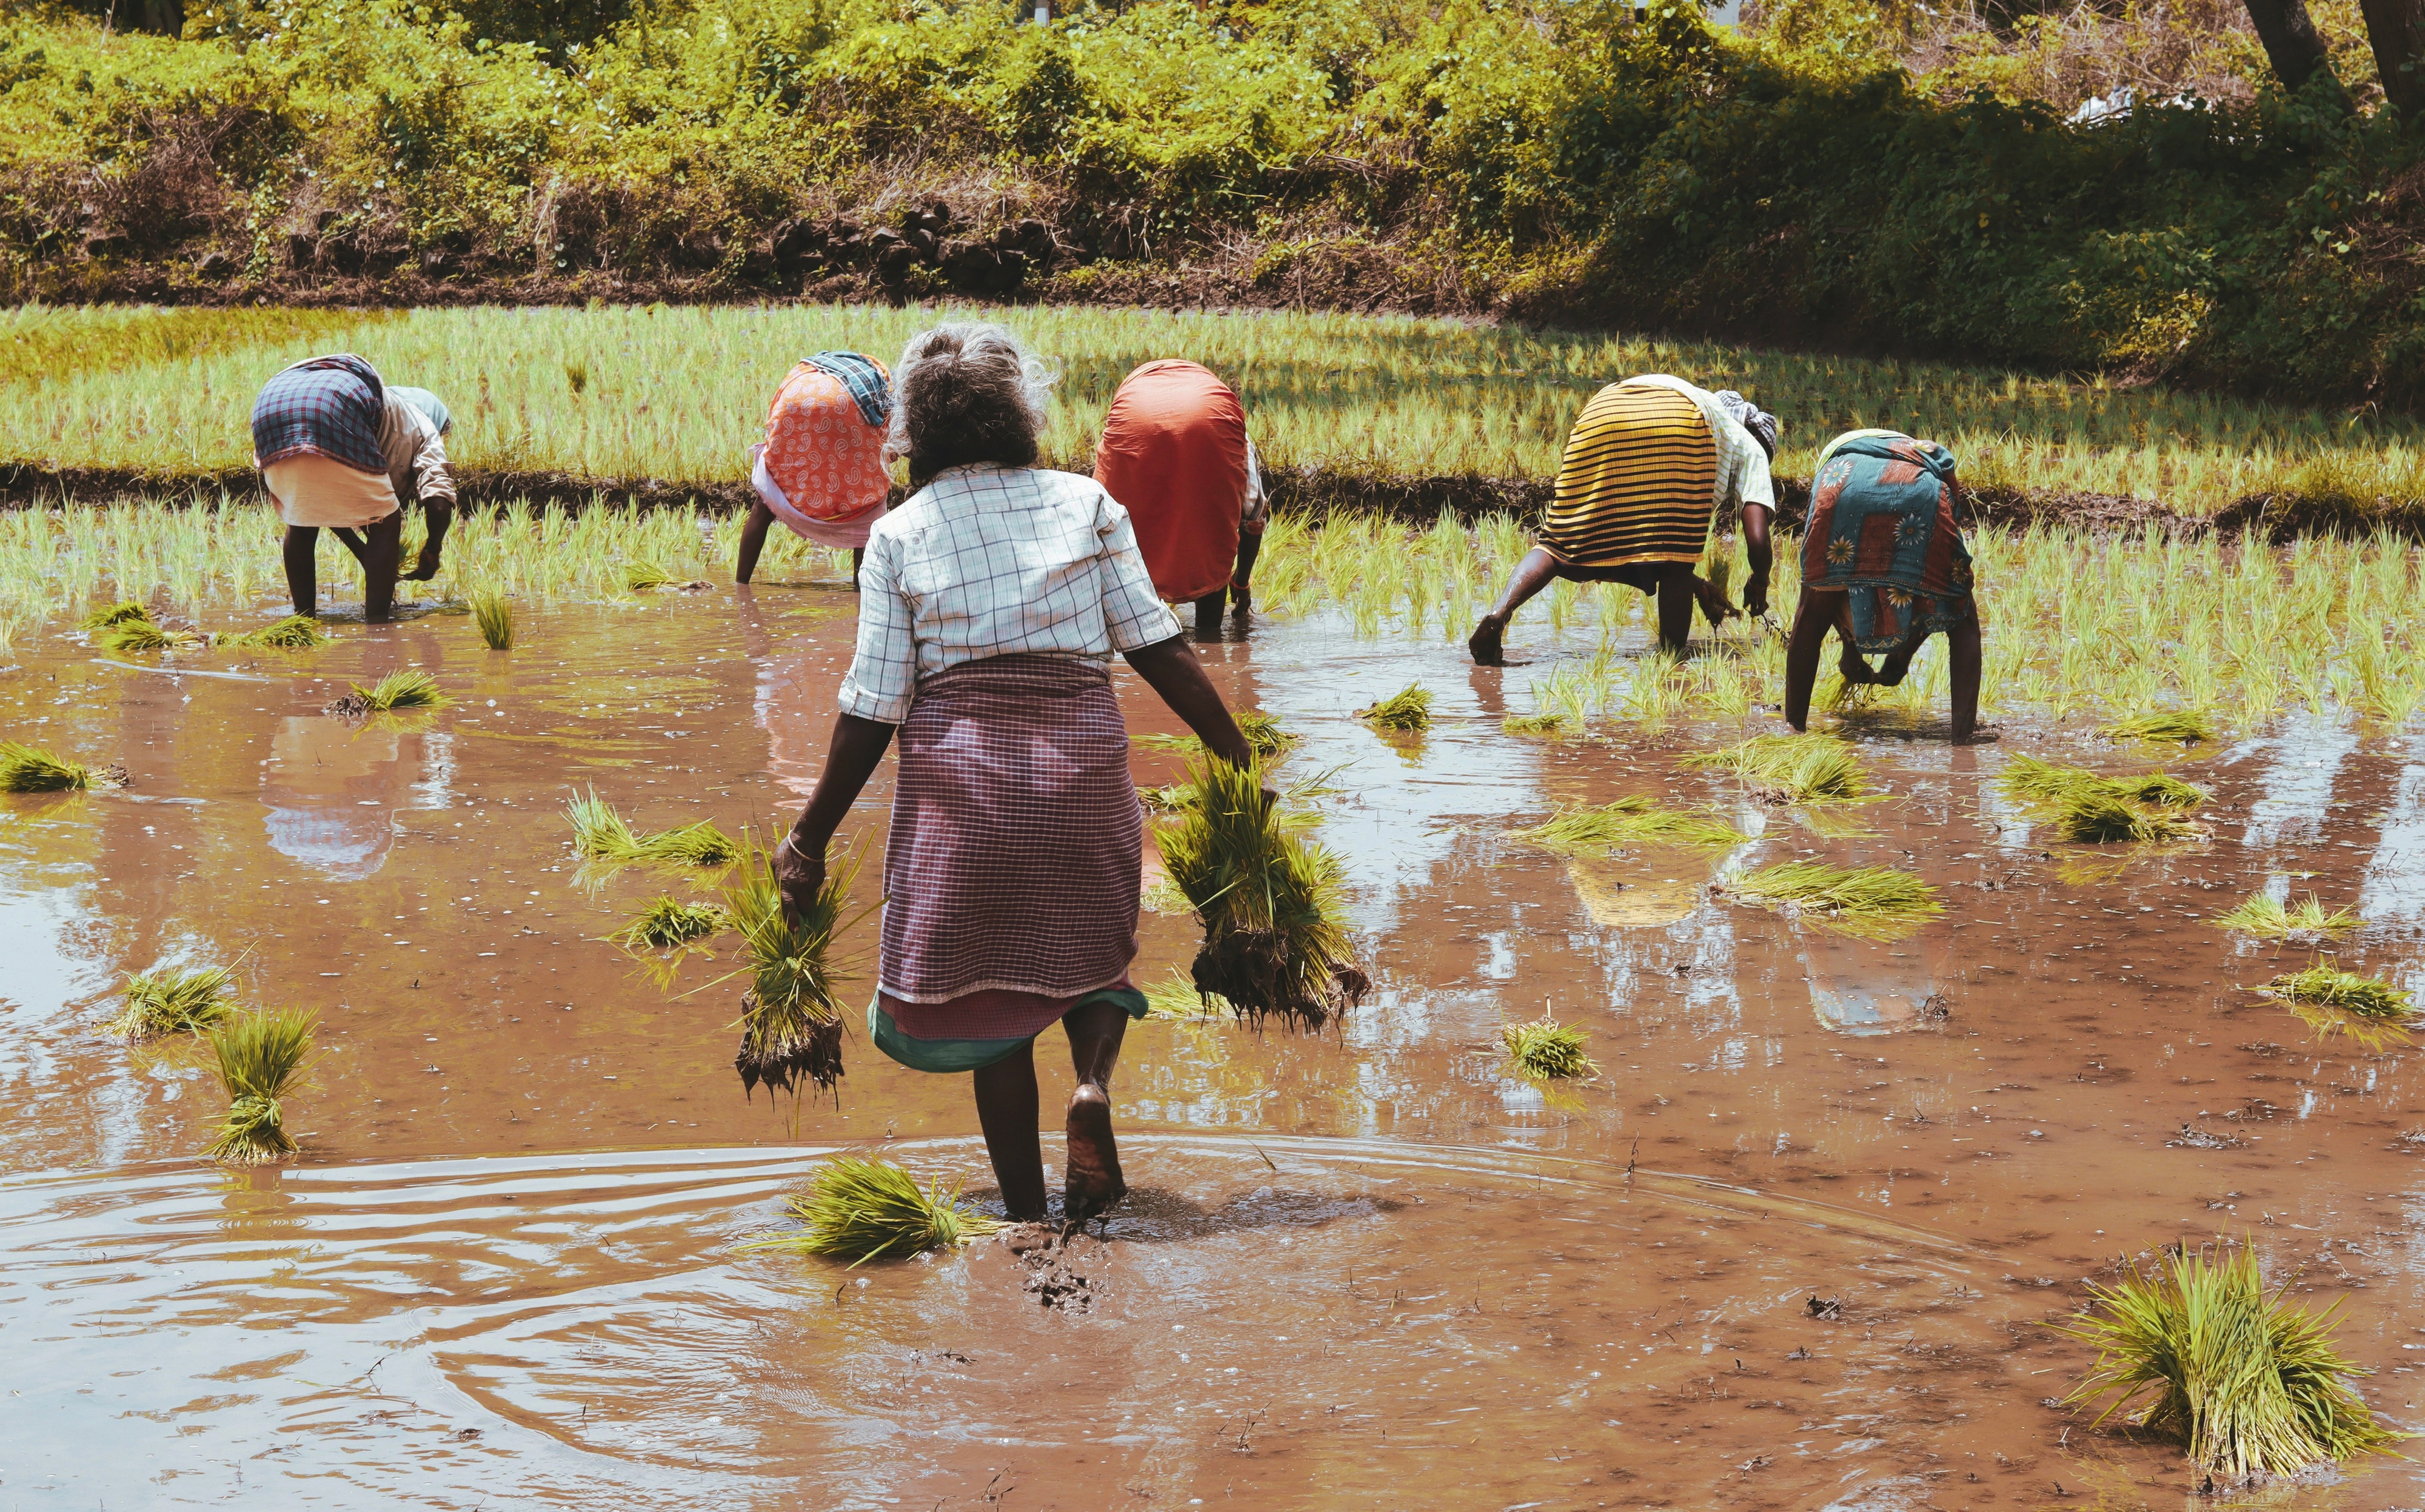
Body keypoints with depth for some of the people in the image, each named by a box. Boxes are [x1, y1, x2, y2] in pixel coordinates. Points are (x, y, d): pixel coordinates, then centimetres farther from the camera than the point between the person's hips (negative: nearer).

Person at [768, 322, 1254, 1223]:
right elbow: (1157, 647, 0)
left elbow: (872, 707, 0)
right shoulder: (1086, 505, 6)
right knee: (1090, 950, 20)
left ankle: (1027, 1218, 8)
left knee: (988, 993, 9)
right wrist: (1236, 754, 7)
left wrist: (810, 840, 5)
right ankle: (1093, 1087, -11)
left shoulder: (899, 533, 3)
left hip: (960, 775, -1)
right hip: (1084, 764, 1)